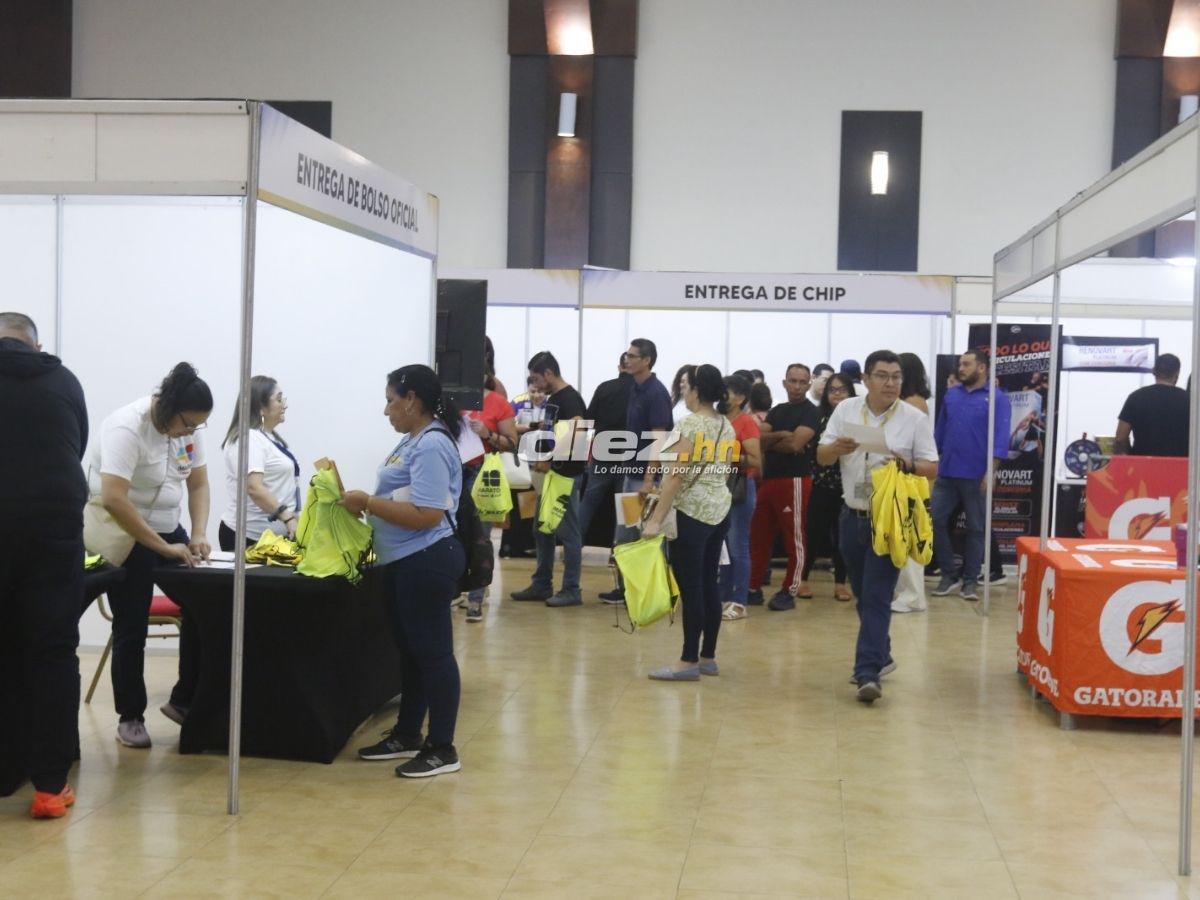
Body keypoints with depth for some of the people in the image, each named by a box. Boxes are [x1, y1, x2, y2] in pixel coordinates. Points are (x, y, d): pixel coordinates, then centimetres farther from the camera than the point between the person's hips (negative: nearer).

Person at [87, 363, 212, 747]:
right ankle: (130, 717, 14)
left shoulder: (189, 427, -3)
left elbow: (198, 485, 5)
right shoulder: (127, 428, -25)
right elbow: (113, 500, -33)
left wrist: (198, 535, -11)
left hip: (166, 529, 7)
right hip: (124, 537, -7)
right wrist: (165, 549, -29)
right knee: (131, 629, -2)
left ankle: (184, 701, 12)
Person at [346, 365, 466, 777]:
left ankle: (442, 748, 6)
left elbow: (426, 515, -26)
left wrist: (367, 503, -19)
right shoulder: (413, 441, 12)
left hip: (426, 562, -11)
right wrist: (364, 500, 5)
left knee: (432, 652, -3)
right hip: (404, 562, 11)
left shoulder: (432, 446, -19)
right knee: (411, 651, 18)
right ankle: (407, 734, 29)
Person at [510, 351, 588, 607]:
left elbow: (577, 435, -25)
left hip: (566, 475, -10)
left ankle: (571, 590, 4)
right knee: (542, 530, 13)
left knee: (568, 532, -3)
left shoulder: (570, 398, -15)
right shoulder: (552, 399, 14)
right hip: (550, 473, 10)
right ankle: (541, 585, 21)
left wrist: (550, 460, -23)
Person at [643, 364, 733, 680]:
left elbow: (675, 476, -17)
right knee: (708, 586, 11)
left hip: (692, 512, -8)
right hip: (720, 510, 8)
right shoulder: (726, 426, 11)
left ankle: (689, 661, -1)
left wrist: (656, 519, -16)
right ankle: (708, 657, 16)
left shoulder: (690, 424, -13)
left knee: (690, 588, -4)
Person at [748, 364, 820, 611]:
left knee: (794, 537, -2)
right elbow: (760, 438, 4)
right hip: (769, 478, 7)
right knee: (759, 535, 9)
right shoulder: (777, 410, 17)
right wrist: (781, 435, -13)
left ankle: (790, 591, 6)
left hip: (794, 480, -7)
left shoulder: (810, 412, -3)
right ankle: (754, 587, 16)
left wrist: (770, 442, 0)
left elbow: (795, 444, -16)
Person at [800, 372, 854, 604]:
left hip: (846, 484, 0)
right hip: (819, 483, 0)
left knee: (842, 533, 5)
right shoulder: (818, 417, 4)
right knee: (814, 531, 2)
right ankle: (802, 578, 14)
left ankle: (840, 582, 15)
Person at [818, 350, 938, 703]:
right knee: (863, 594, 14)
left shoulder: (914, 418, -4)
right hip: (852, 516, 4)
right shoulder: (846, 409, 3)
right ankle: (880, 656, 31)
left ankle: (868, 672, -11)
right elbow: (821, 457, 4)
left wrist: (907, 465, -22)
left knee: (877, 597, -9)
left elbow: (931, 468, -2)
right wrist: (837, 448, -19)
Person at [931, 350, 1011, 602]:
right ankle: (950, 574, 14)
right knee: (935, 521, 1)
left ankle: (970, 580, 15)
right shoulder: (951, 395, 10)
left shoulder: (997, 398, -4)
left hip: (976, 476, -4)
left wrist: (991, 471, -18)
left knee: (975, 528, 5)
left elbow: (1000, 437, -10)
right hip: (946, 473, 4)